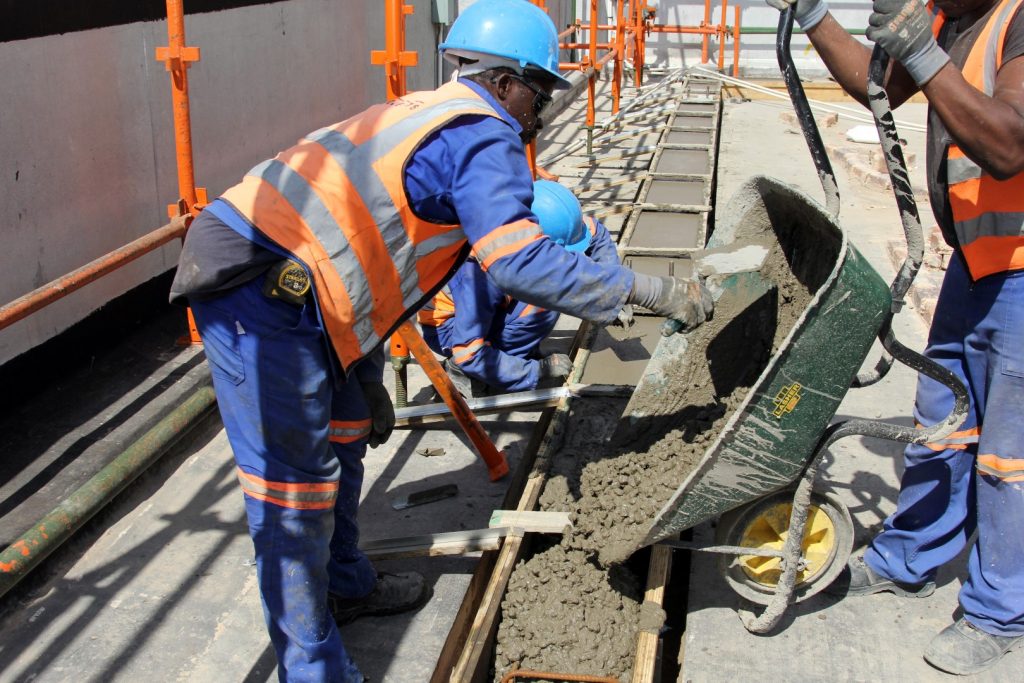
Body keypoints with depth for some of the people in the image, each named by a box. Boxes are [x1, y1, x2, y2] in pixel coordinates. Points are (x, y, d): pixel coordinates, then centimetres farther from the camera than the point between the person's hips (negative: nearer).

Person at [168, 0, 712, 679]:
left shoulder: (425, 117, 23)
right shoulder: (486, 136, -7)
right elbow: (519, 262, -20)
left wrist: (369, 381, 29)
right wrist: (652, 291, -11)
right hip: (263, 292, -11)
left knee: (342, 435, 24)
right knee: (296, 491, -3)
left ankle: (345, 585, 43)